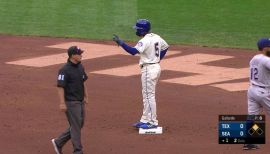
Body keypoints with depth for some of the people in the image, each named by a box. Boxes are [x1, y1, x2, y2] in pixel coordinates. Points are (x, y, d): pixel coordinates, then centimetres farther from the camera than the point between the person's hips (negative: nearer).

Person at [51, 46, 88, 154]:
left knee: (79, 124, 15)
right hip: (71, 103, -9)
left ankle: (58, 142, 27)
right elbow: (60, 87, -18)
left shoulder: (80, 67, 8)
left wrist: (85, 96, 19)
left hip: (80, 101, 9)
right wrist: (62, 103, -20)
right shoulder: (65, 70, -18)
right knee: (76, 126, -3)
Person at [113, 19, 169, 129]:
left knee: (149, 96, -4)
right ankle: (145, 120, 21)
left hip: (149, 69, -10)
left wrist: (121, 43, -32)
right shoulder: (156, 37, 9)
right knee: (147, 95, 16)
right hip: (156, 67, 10)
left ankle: (153, 122, -1)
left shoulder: (145, 41, -19)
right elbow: (165, 47, 22)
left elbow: (133, 51, -31)